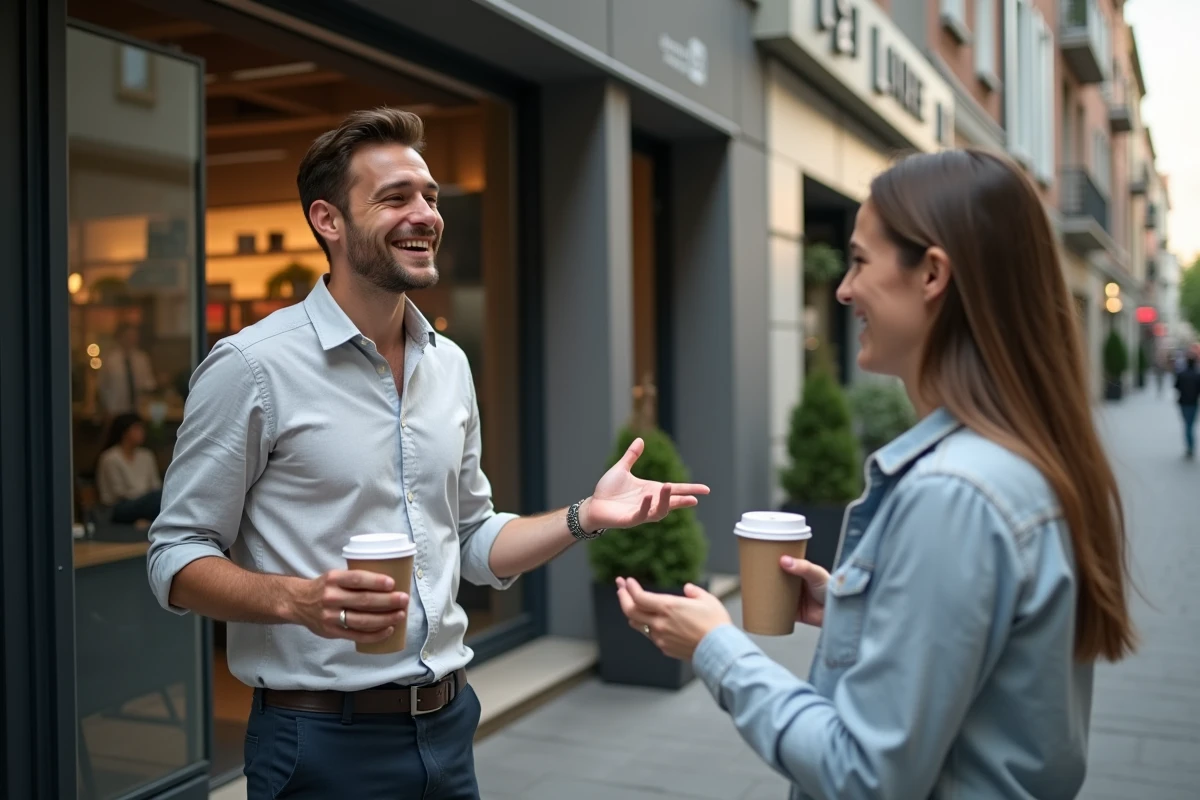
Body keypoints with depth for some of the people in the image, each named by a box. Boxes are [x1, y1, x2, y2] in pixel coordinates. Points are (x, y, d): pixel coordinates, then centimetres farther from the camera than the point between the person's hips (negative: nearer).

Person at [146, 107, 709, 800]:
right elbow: (176, 558, -10)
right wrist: (299, 600, -26)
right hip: (322, 738, -5)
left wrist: (583, 518, -2)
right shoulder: (251, 366, -13)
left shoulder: (450, 364, 6)